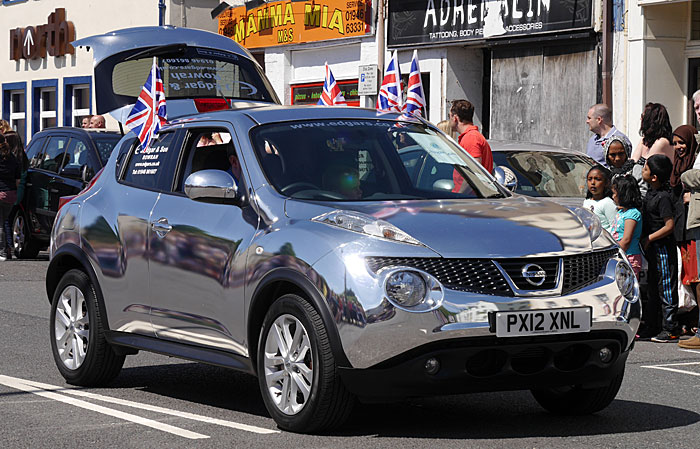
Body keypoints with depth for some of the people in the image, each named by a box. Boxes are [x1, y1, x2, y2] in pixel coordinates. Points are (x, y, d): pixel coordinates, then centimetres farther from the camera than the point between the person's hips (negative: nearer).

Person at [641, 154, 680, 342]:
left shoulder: (663, 197, -19)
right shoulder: (652, 192, 9)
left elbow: (669, 226, -22)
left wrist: (648, 239, -18)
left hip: (663, 247, -10)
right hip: (653, 248, 10)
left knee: (666, 288, -5)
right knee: (653, 286, 16)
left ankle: (670, 330, -1)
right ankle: (650, 325, 26)